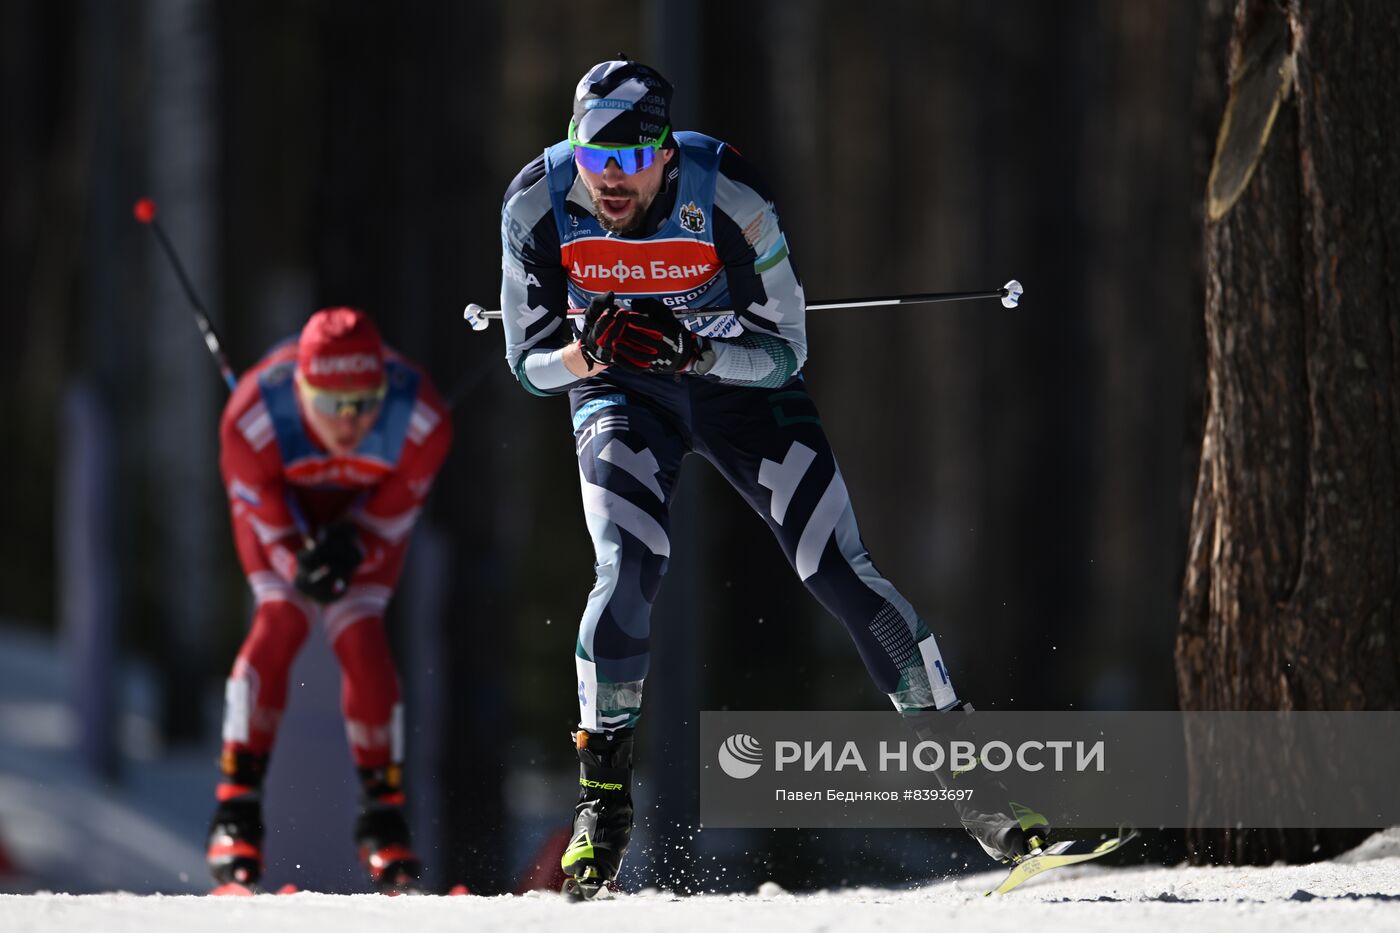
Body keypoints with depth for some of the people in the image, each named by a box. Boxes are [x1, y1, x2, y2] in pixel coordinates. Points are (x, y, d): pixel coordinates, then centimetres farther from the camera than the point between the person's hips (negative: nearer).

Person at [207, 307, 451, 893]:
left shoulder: (422, 421, -37)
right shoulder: (252, 419, -41)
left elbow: (396, 507, -19)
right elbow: (260, 504, -24)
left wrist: (351, 548, -37)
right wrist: (300, 562, -42)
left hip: (368, 507, 1)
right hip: (280, 499, -1)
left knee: (361, 637, -14)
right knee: (281, 620, -21)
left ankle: (383, 817, -1)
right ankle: (237, 810, -15)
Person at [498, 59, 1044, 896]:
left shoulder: (729, 195, -28)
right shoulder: (538, 205, -23)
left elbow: (786, 353, -20)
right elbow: (530, 363, -12)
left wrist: (693, 351, -39)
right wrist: (589, 351, -35)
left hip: (741, 380, -1)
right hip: (618, 396, 1)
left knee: (838, 570, -9)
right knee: (629, 568, -23)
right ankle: (603, 794, -10)